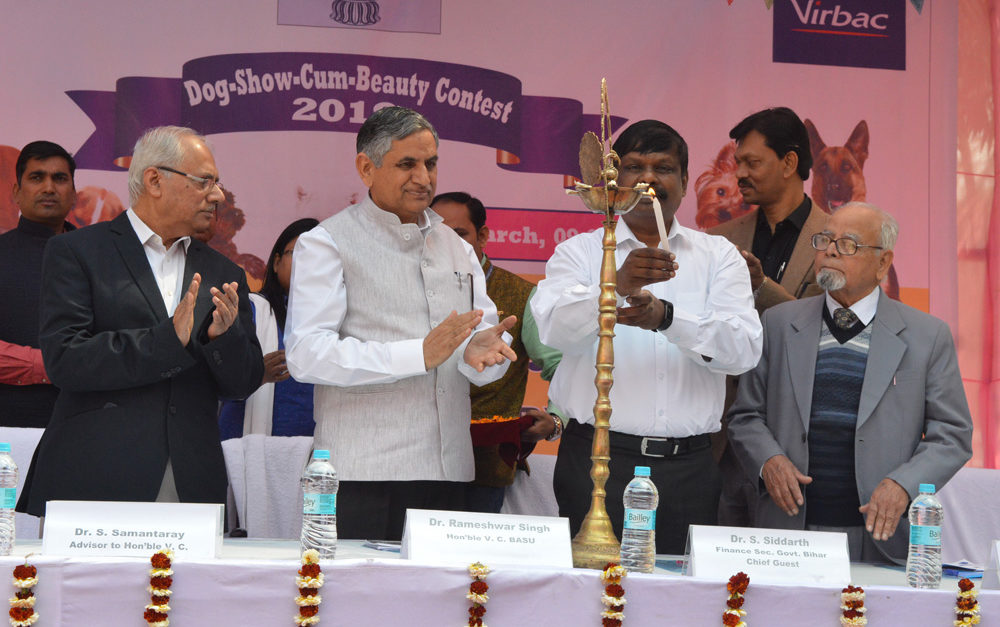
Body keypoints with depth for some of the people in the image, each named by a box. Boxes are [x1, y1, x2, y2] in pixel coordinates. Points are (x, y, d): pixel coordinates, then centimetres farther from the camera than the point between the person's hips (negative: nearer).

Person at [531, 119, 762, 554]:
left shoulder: (719, 256, 10)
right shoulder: (580, 252, 7)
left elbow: (744, 347, -5)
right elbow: (552, 326, -12)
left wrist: (665, 316, -22)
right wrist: (617, 285, -30)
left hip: (687, 467, 1)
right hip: (597, 458, -1)